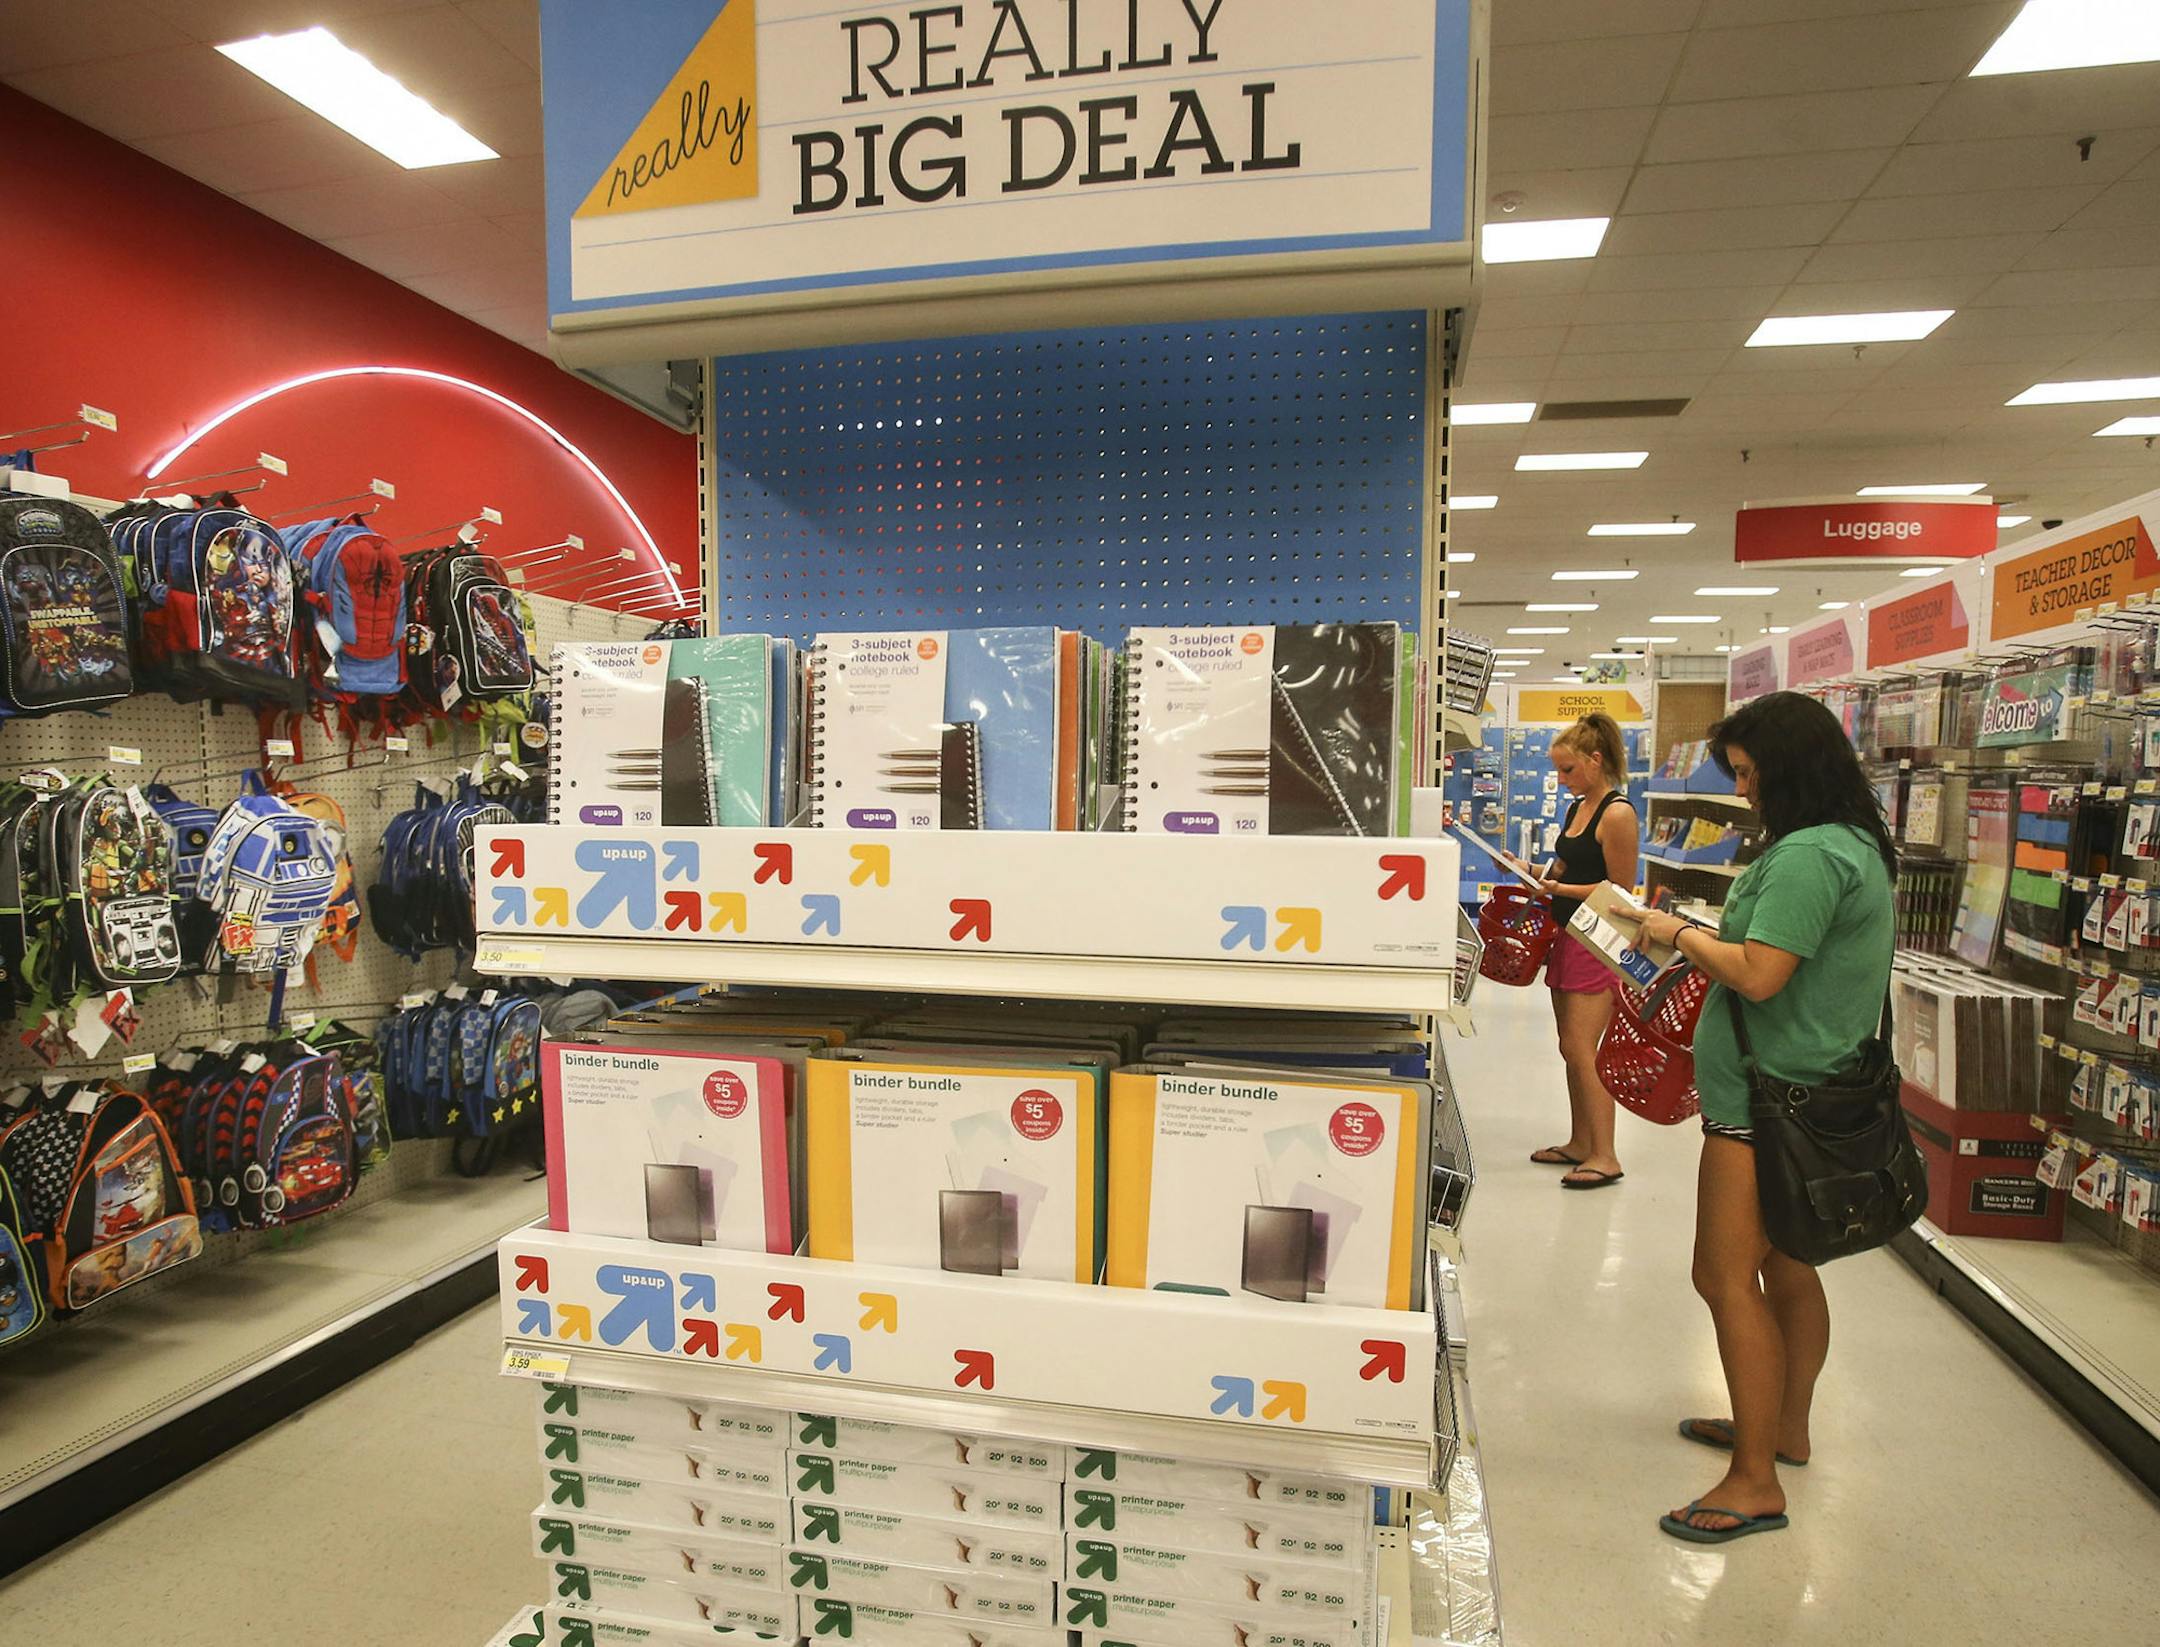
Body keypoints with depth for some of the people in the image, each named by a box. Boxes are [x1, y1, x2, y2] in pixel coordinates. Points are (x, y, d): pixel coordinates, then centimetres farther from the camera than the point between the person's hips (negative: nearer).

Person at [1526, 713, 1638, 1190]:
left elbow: (1621, 891, -15)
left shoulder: (1617, 814, -15)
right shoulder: (1576, 808, 12)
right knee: (1571, 1048, 13)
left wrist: (1562, 889, -20)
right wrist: (1533, 871, 6)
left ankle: (1604, 1157, 1)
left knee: (1581, 1049, -8)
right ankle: (1580, 1143, 24)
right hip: (1567, 936, 9)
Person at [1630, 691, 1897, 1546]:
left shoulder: (1808, 856, -21)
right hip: (1804, 1089, 11)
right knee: (1783, 1264, 21)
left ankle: (1754, 1482, 5)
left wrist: (1681, 934, -10)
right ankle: (1784, 1427, 36)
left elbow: (1758, 976, -25)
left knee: (1726, 1276, -4)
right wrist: (1704, 943, 10)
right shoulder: (1856, 844, 13)